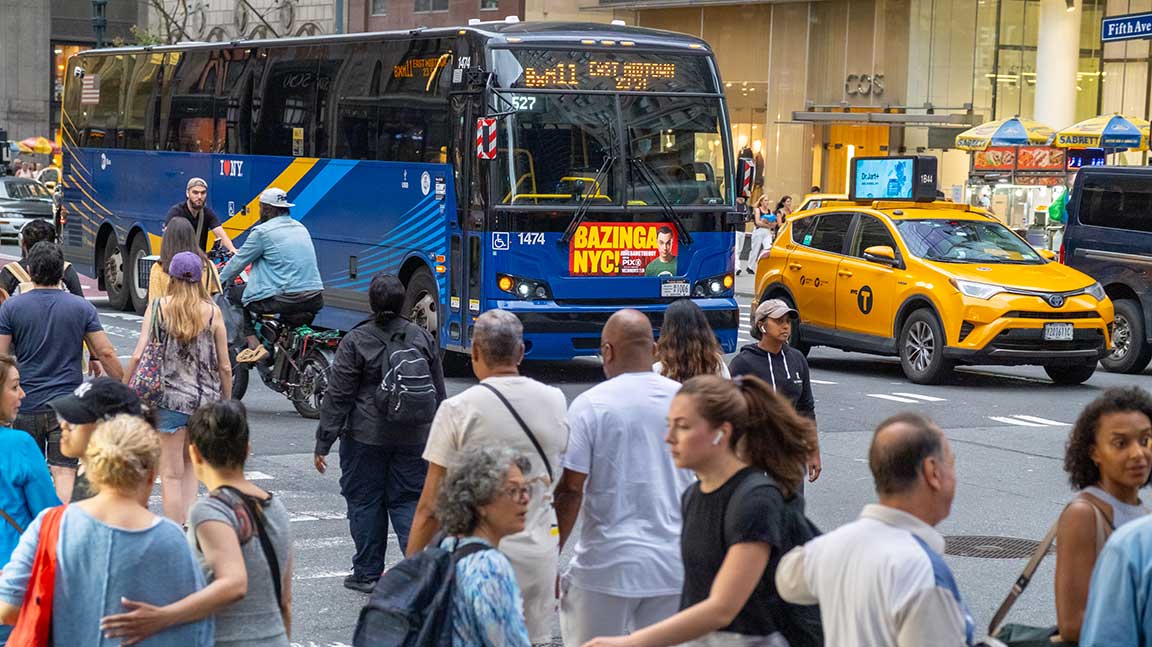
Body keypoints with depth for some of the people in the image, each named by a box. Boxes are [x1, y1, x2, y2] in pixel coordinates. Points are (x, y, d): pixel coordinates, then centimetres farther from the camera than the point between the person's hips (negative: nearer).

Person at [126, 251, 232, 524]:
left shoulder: (157, 307, -3)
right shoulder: (212, 312, 0)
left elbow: (138, 356, -10)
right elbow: (224, 366, 3)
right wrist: (227, 402, 16)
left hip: (169, 398, -2)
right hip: (205, 399, 2)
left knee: (171, 475, 4)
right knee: (189, 465, 22)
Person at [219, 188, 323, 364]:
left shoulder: (262, 232, -4)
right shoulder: (301, 228, 18)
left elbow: (239, 261, 4)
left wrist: (219, 282, 21)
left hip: (285, 300, -6)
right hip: (316, 299, 6)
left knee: (236, 296, 12)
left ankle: (253, 344, -4)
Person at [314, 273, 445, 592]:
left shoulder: (355, 341, -9)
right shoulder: (423, 338, 3)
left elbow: (337, 397, -8)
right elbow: (438, 393, 10)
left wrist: (323, 443, -3)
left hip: (366, 437, -3)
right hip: (414, 437, 3)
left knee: (365, 501, 9)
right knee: (408, 500, 9)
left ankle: (367, 573, 15)